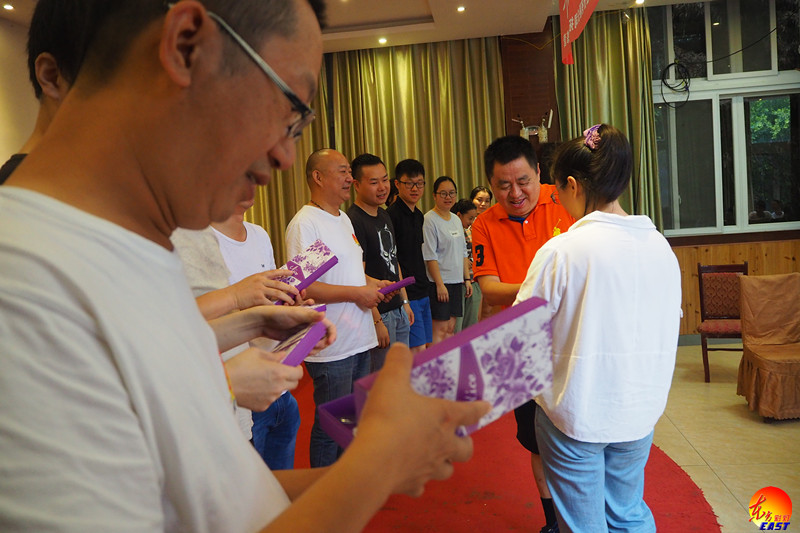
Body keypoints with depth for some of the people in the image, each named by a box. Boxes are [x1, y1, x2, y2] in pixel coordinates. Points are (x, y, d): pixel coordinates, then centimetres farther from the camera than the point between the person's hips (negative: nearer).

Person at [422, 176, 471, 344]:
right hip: (439, 282, -7)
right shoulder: (430, 220, -9)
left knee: (451, 328, 9)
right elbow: (430, 256, -14)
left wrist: (467, 278, 15)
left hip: (456, 281, 7)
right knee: (440, 329, -7)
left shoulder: (456, 220, 15)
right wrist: (440, 284, -17)